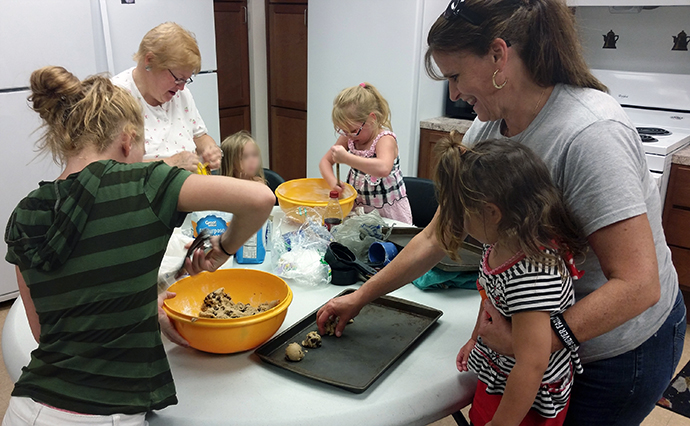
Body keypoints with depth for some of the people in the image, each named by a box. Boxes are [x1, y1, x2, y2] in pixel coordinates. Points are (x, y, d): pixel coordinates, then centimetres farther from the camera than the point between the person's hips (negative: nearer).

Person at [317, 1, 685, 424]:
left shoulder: (590, 134, -31)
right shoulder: (486, 132, -9)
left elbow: (637, 286, -32)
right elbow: (436, 238, -2)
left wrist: (522, 341, -30)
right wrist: (361, 297, 1)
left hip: (623, 350, -6)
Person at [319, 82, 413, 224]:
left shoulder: (385, 139, -16)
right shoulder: (348, 138, 5)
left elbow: (383, 169, -36)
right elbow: (325, 161, 8)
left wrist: (346, 158, -37)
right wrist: (332, 182, -13)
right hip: (359, 209, 6)